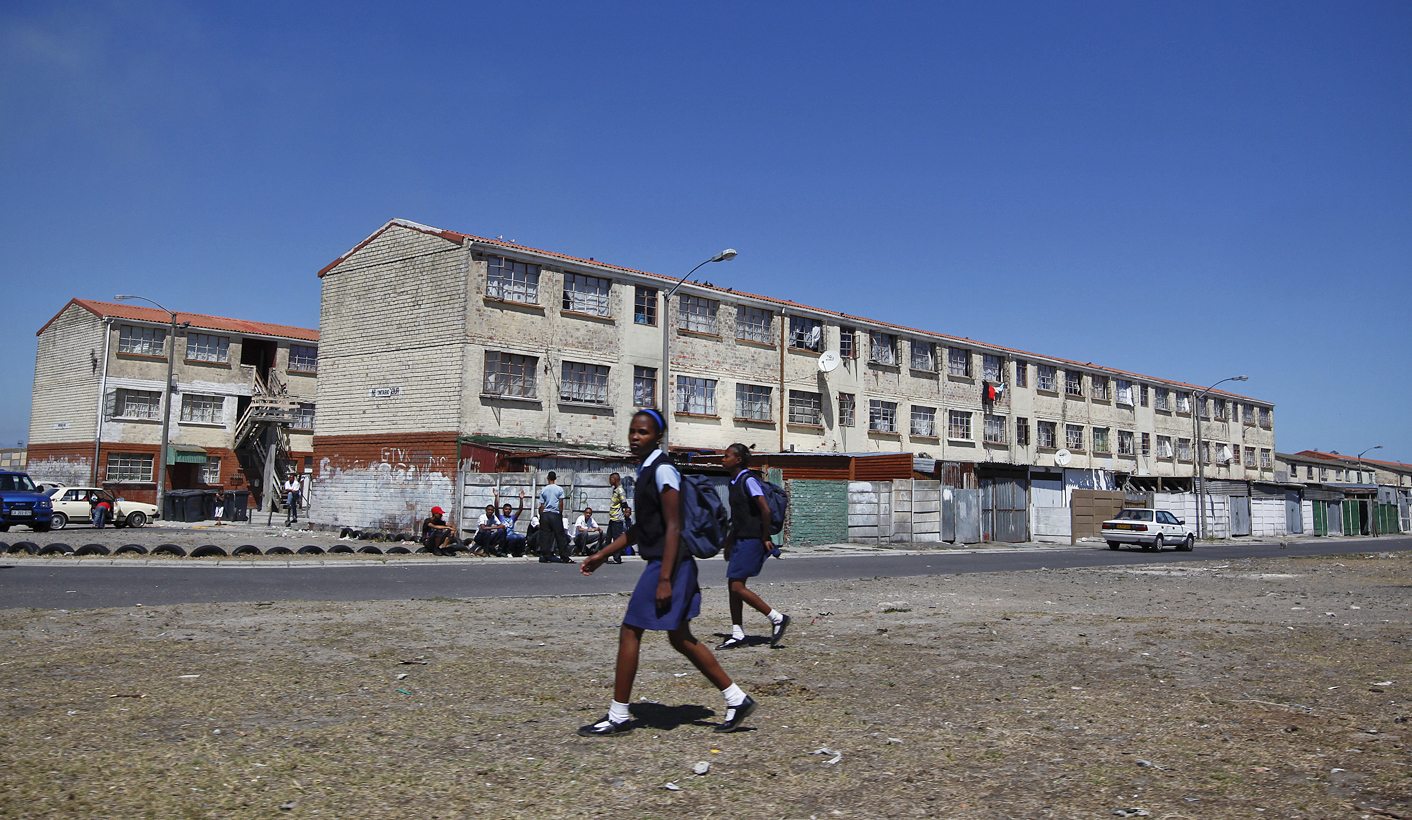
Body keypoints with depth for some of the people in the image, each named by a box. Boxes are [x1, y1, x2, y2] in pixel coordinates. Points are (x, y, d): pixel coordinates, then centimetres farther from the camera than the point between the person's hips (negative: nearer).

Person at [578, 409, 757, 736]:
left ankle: (618, 716, 8)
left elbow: (673, 528, -19)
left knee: (630, 632, -3)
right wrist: (602, 554, 22)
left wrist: (664, 579, -22)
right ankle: (736, 699, 19)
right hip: (661, 563, 10)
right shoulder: (647, 471, 15)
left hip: (669, 564, -10)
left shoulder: (662, 470, -14)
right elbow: (641, 528, 23)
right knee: (680, 638, 13)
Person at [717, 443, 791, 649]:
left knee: (737, 587, -11)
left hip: (751, 541, -10)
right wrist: (729, 540, 24)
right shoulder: (736, 482, 15)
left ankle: (777, 618, -1)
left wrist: (765, 538, -16)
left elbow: (765, 509, -21)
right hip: (741, 540, 10)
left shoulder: (748, 480, -14)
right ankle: (737, 634, 13)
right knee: (733, 586, 8)